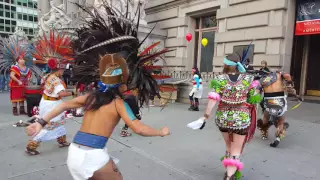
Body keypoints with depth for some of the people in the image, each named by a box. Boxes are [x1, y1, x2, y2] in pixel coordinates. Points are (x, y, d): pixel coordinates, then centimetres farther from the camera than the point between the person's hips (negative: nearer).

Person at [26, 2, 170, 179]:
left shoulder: (92, 96, 9)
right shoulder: (119, 103, -9)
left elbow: (65, 105, 10)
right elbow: (140, 129, -14)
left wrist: (42, 122, 13)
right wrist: (161, 132, 1)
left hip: (75, 152, 7)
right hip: (92, 156, -7)